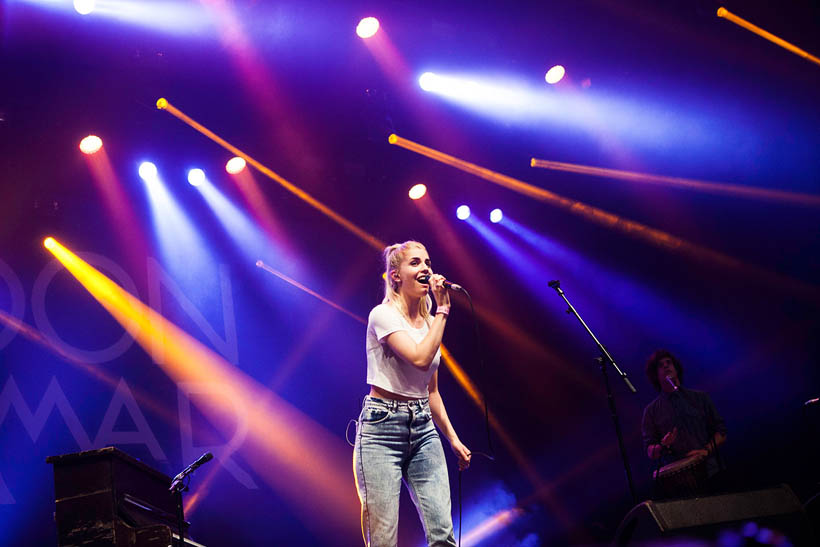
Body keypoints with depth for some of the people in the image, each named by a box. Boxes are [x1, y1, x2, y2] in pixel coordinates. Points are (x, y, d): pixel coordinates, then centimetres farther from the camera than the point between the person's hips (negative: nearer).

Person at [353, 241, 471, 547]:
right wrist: (442, 309, -15)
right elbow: (420, 358, -24)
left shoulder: (430, 322, 14)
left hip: (423, 429, 6)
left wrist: (453, 439, 19)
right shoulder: (383, 315, -8)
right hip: (382, 429, -6)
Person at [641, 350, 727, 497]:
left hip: (709, 475, 1)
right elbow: (650, 453, 8)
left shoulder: (700, 398, 14)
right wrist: (663, 446, -14)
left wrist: (707, 450, -6)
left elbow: (721, 433, 12)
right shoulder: (652, 410, 11)